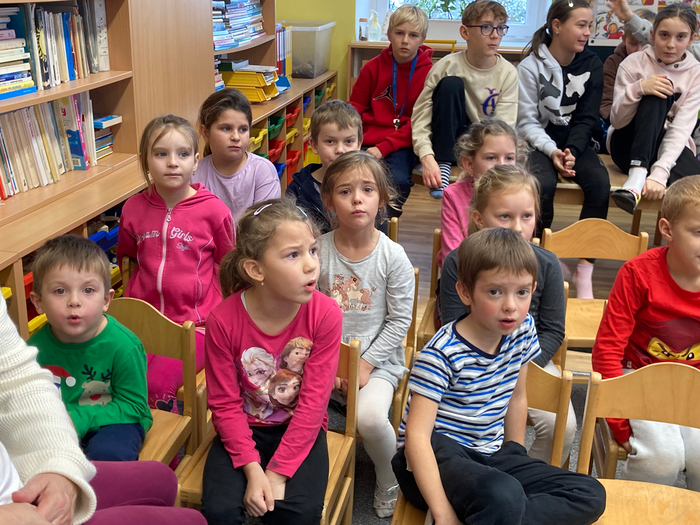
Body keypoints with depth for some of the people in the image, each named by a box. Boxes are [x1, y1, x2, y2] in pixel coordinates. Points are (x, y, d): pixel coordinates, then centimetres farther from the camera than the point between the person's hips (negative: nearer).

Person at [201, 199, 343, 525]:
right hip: (244, 429, 1)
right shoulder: (223, 320, -18)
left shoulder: (325, 314, -18)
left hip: (300, 428, 0)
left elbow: (313, 402, -16)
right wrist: (252, 469, -19)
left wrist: (278, 474, -18)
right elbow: (225, 404, -10)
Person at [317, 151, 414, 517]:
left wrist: (366, 364, -11)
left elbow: (399, 320, -6)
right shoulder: (319, 250, -6)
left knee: (370, 417, -27)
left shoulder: (393, 256, -10)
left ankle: (389, 479, 7)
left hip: (378, 357, -2)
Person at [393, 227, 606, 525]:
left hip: (488, 454, 8)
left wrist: (515, 455, 15)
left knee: (592, 495, -6)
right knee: (504, 497, -39)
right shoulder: (442, 354, -20)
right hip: (437, 455, -8)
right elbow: (417, 434, -24)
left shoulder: (522, 329, 1)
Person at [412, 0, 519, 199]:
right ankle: (444, 164, -19)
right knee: (451, 84, -25)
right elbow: (421, 116, -17)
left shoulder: (508, 73, -9)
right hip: (450, 139, 1)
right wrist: (427, 158, -33)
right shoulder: (448, 66, -13)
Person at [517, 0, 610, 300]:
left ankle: (585, 270, -21)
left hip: (575, 142, 3)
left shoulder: (592, 65, 3)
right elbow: (527, 122, -7)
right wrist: (551, 151, -23)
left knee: (600, 182, -26)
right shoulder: (531, 66, -5)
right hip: (539, 141, -3)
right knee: (543, 183, -33)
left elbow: (587, 118, -1)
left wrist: (572, 151, -19)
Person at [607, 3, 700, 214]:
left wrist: (660, 172, -32)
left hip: (670, 148, 0)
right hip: (629, 146, 0)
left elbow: (681, 130, -16)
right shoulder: (633, 63, -6)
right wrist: (637, 89, -30)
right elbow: (617, 121, -10)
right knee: (657, 95, -31)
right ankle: (637, 174, -40)